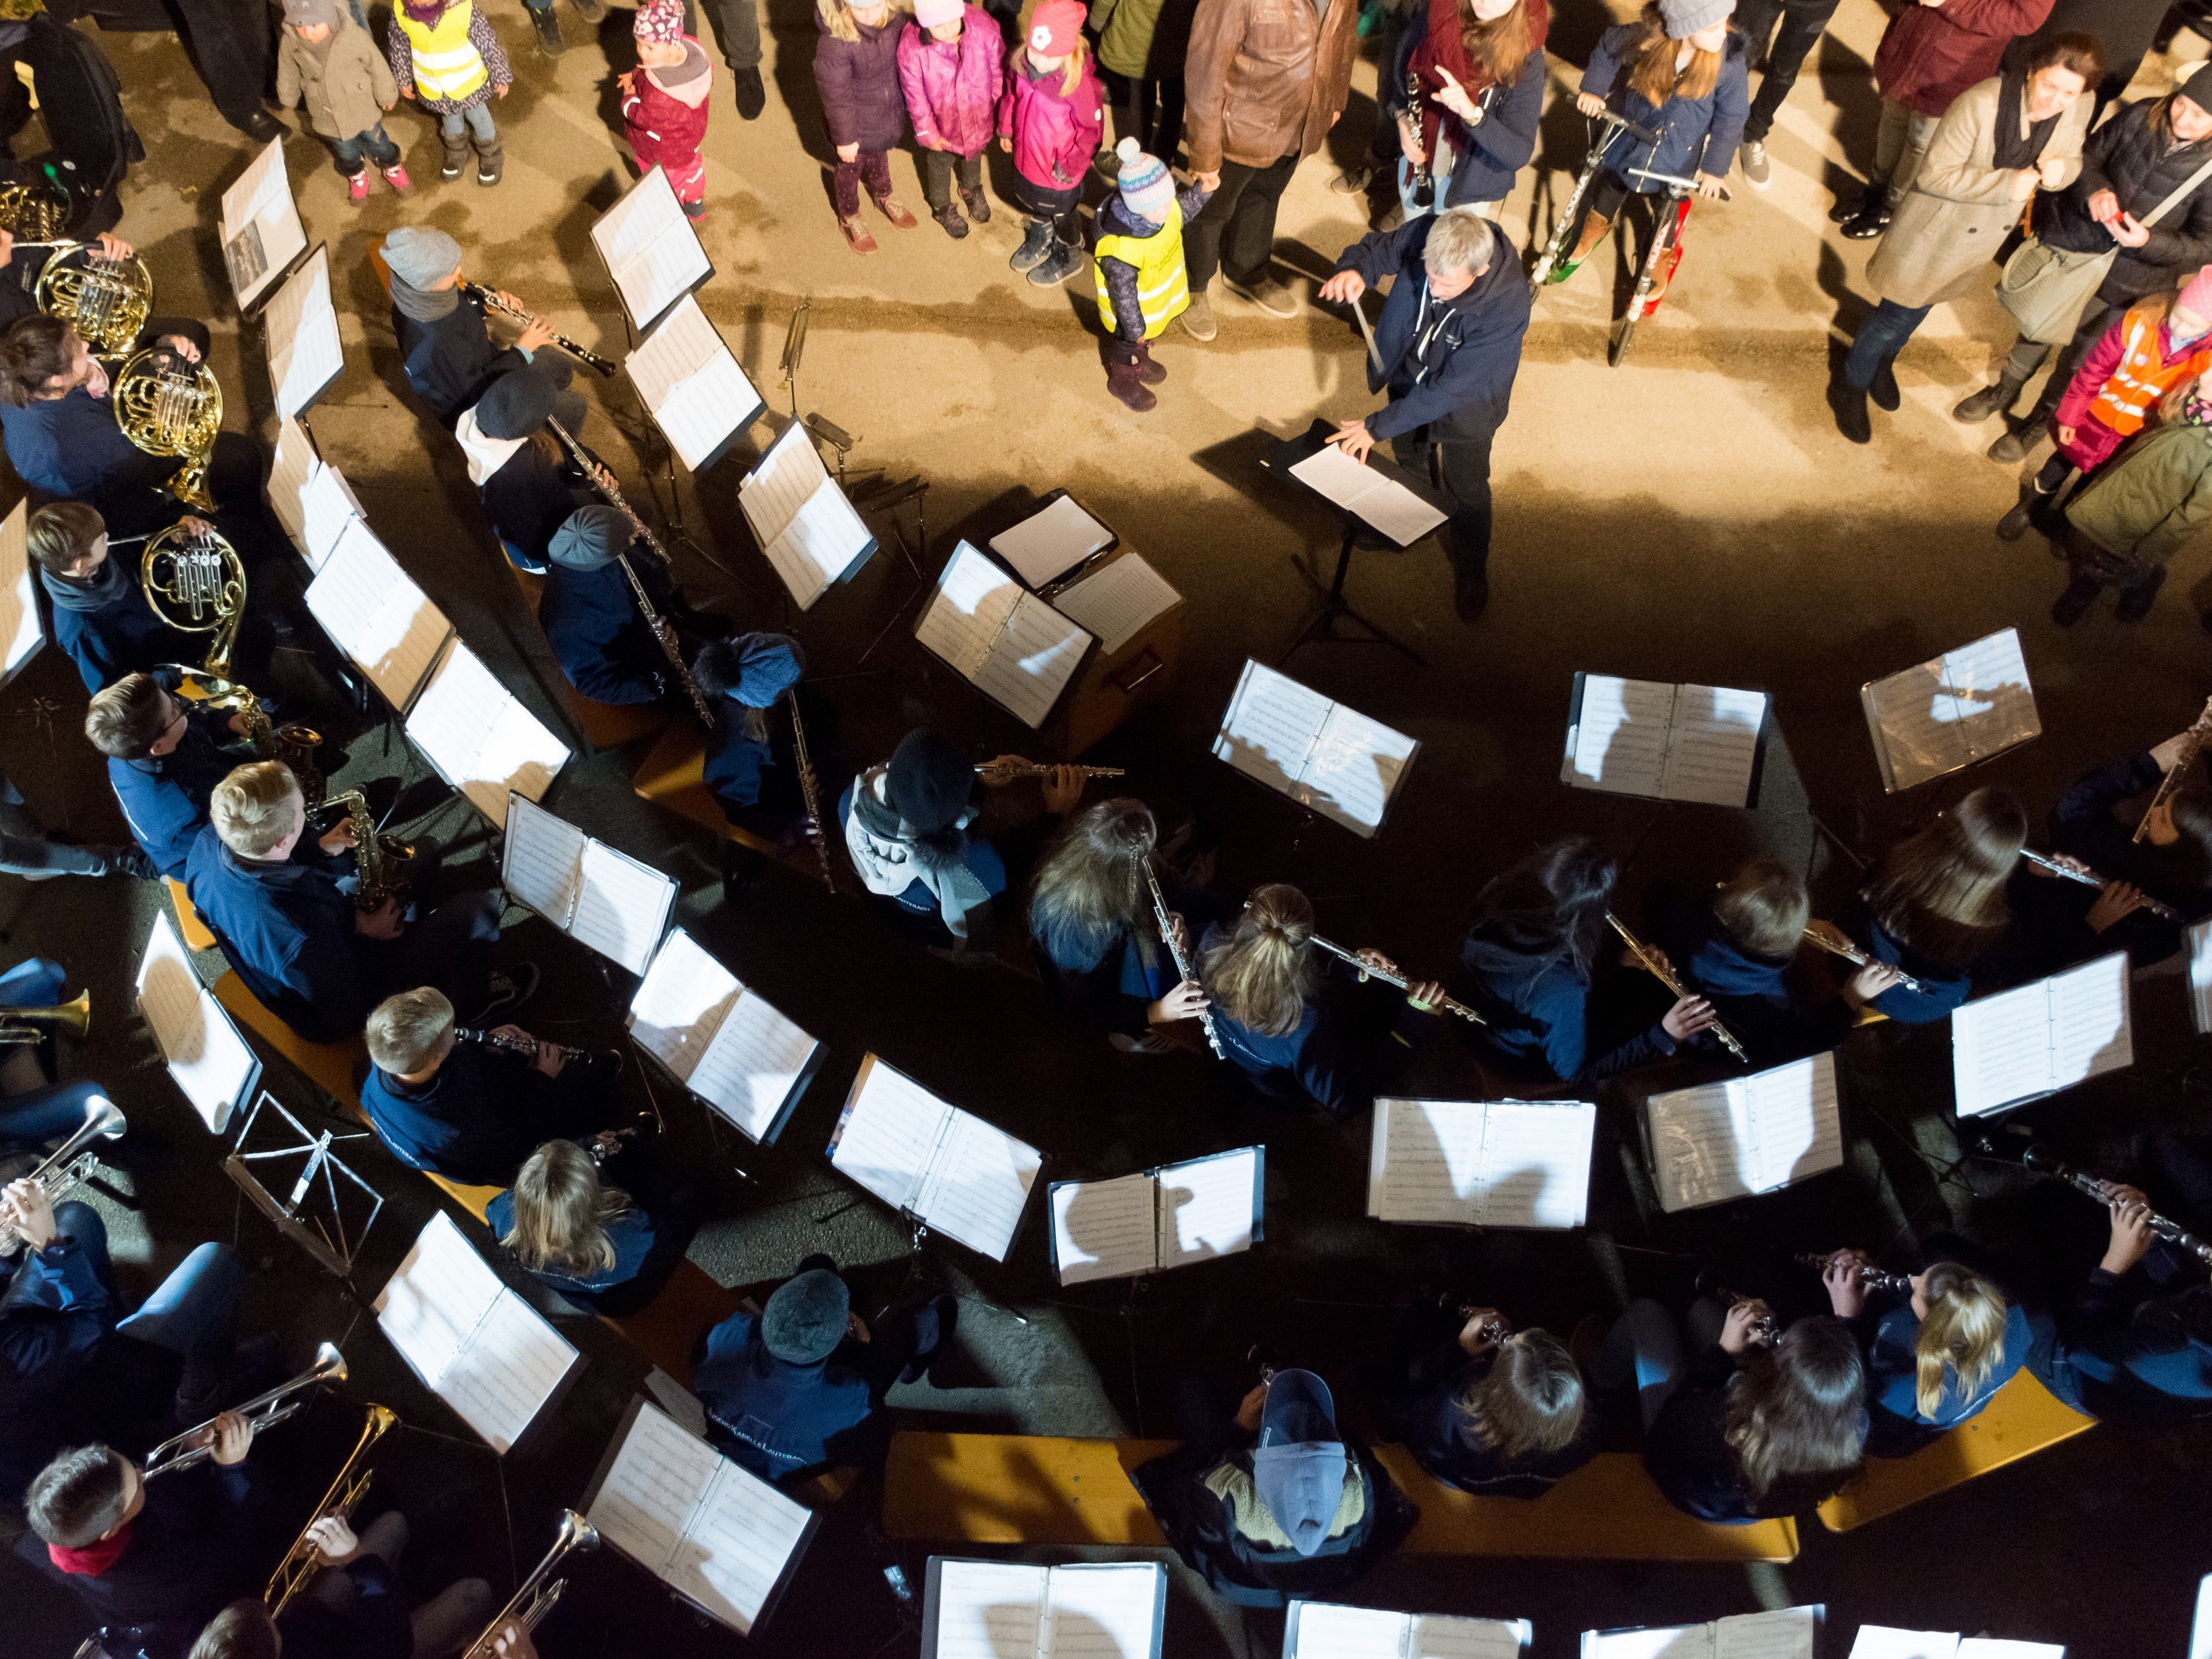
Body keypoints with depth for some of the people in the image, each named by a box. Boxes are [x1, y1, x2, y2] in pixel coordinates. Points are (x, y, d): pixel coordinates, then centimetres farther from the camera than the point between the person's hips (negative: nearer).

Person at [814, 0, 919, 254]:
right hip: (855, 121, -4)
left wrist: (902, 100, 12)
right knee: (851, 168, 25)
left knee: (879, 157, 34)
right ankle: (849, 218, 53)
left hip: (888, 114, 5)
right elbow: (836, 95, -24)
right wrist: (845, 138, -13)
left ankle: (883, 197, 64)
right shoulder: (834, 41, -37)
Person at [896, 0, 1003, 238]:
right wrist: (928, 132, -8)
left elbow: (998, 71, -13)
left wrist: (1000, 112, -2)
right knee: (940, 164, 28)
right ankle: (942, 207, 58)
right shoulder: (912, 46, -33)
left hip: (979, 118, 2)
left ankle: (971, 190, 66)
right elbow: (915, 96, -18)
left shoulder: (983, 25, -30)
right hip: (943, 125, -2)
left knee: (973, 156, 33)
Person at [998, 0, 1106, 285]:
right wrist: (1006, 128, 10)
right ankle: (1041, 239, 65)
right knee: (1033, 204, 32)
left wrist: (1072, 166, -18)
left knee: (1061, 216, 23)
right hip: (1026, 158, 5)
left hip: (1058, 169, -5)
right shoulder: (1020, 63, -20)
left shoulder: (1080, 82, -36)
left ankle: (1070, 257, 54)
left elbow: (1092, 129, -24)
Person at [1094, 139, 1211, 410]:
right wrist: (1134, 328, -19)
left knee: (1147, 339, 35)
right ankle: (1123, 381, 54)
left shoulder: (1165, 206, -25)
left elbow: (1183, 211, 3)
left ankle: (1141, 359, 66)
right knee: (1127, 344, 25)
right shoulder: (1120, 248, -45)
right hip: (1132, 310, -6)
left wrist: (1203, 190, -11)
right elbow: (1123, 293, -31)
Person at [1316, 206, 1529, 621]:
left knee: (1465, 493, 17)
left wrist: (1377, 426, -32)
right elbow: (1378, 249, -10)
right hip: (1409, 380, 4)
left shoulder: (1506, 307, -42)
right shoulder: (1424, 233, -31)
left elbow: (1451, 389, -36)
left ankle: (1471, 571, 46)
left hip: (1464, 405, -4)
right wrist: (1354, 269, -35)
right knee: (1412, 461, 30)